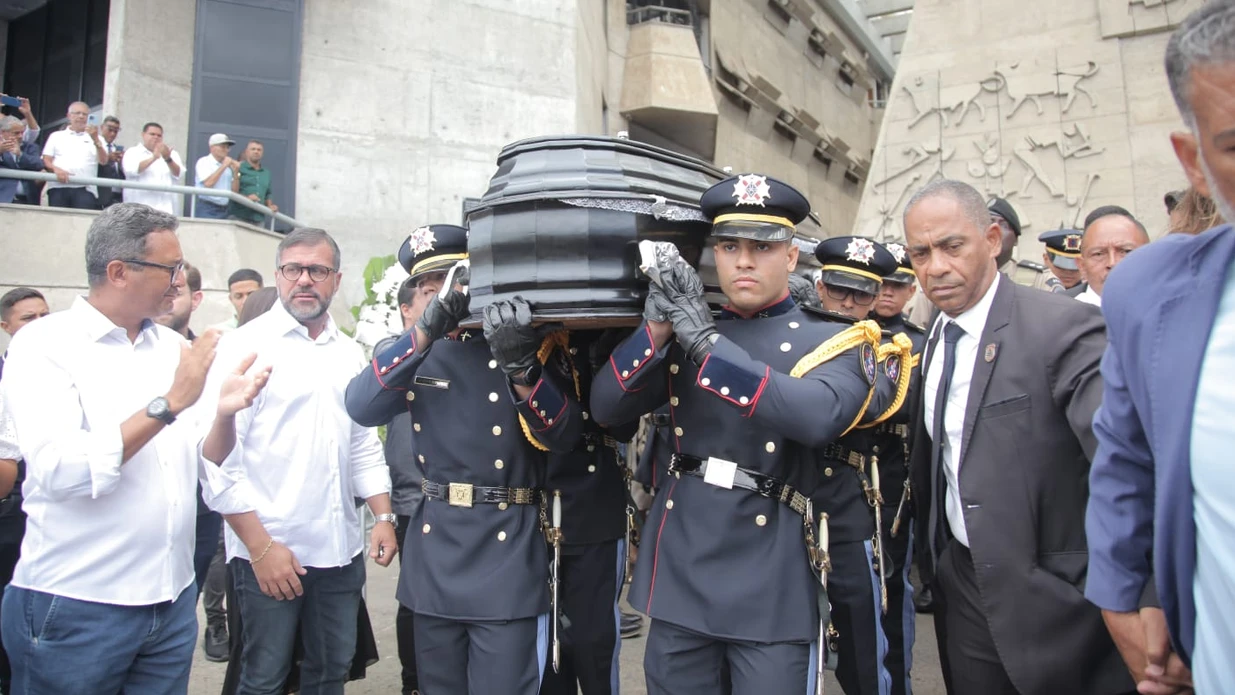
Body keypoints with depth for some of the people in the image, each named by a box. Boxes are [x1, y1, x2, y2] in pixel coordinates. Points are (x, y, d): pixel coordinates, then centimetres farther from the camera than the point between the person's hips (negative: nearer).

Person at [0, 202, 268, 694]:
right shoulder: (44, 344, -8)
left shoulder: (174, 347, 6)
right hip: (75, 610, -5)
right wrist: (168, 404, -22)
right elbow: (59, 472, -21)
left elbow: (211, 469, 7)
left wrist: (223, 411, -11)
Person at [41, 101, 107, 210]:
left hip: (85, 189, -1)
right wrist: (56, 169, -10)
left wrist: (96, 140, -13)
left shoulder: (95, 139, 18)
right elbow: (46, 160, 13)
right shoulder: (56, 136, 20)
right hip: (58, 187, 1)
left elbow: (104, 160, 2)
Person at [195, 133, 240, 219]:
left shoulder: (228, 166, 12)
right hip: (206, 210, -5)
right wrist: (223, 166, -11)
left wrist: (236, 172, -2)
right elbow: (208, 183, -18)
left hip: (223, 210, 5)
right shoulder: (204, 162, -2)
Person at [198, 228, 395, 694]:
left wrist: (384, 517, 6)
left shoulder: (350, 354, 10)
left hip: (341, 550, 5)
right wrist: (261, 546, -14)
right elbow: (218, 458, -10)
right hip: (266, 551, -4)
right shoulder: (245, 346, -6)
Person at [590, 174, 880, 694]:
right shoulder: (679, 333, 8)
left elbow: (819, 416, -24)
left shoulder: (833, 341, -2)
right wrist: (658, 325, -14)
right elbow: (605, 409, -1)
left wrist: (706, 341, -24)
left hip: (771, 587, -3)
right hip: (679, 572, 3)